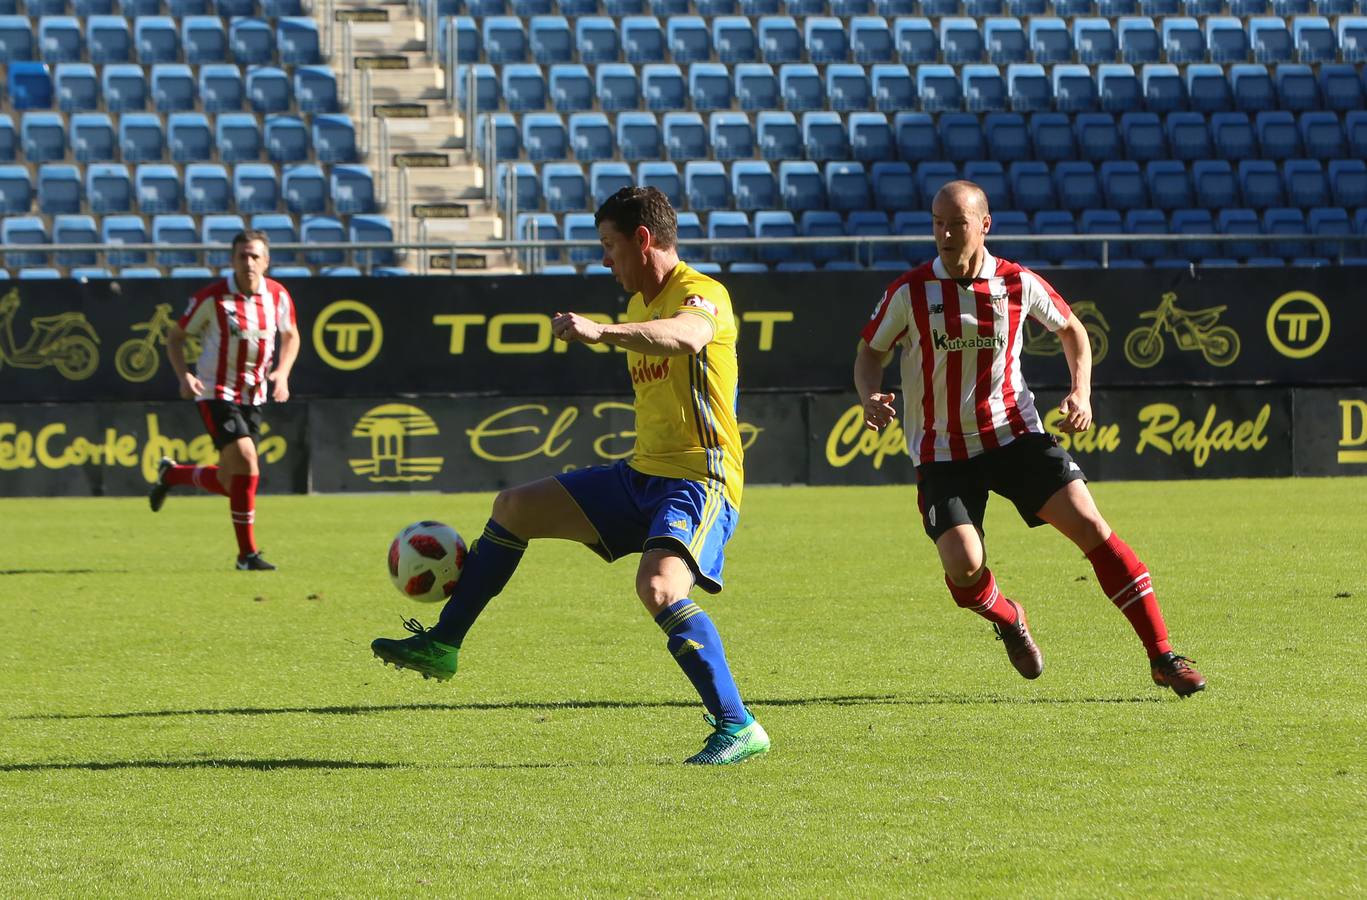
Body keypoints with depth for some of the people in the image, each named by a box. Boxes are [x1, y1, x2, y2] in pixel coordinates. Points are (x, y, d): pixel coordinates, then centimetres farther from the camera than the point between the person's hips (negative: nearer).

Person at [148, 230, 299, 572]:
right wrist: (183, 376, -18)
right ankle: (247, 553, -13)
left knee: (229, 482, 6)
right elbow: (175, 337, -2)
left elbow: (290, 336, 16)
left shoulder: (278, 296, -1)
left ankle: (171, 474, 38)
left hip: (253, 396, 5)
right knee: (246, 461, -22)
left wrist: (282, 373, -2)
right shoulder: (212, 297, -12)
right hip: (216, 392, -5)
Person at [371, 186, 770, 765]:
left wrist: (602, 333, -52)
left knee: (659, 587, -33)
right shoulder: (639, 307, 18)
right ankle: (442, 646, 20)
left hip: (699, 481, -10)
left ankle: (737, 728, -27)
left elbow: (685, 337, -40)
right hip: (643, 474, 10)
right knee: (514, 508, 10)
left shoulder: (702, 294, -13)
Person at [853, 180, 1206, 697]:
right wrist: (870, 398, -16)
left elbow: (1071, 329, 15)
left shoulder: (1018, 284, -4)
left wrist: (1081, 391, 0)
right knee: (963, 564, -20)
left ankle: (1162, 657, -8)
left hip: (1013, 434, 1)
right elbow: (870, 352, 6)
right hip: (942, 452, -1)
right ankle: (1007, 620, 19)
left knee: (1089, 525, -14)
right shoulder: (909, 293, -8)